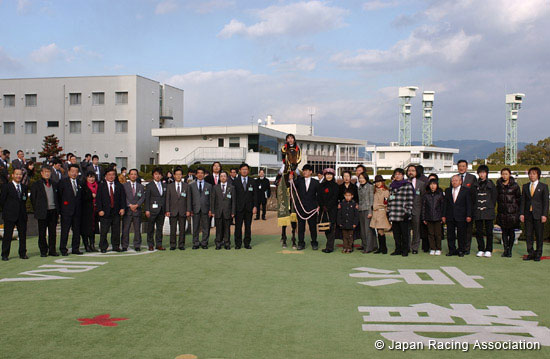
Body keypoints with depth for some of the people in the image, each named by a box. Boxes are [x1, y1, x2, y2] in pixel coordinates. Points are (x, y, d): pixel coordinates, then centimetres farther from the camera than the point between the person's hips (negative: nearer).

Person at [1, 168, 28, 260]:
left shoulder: (24, 187, 12)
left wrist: (23, 210, 8)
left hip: (22, 215, 4)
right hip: (10, 215, -4)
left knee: (23, 235, 6)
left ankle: (23, 254, 14)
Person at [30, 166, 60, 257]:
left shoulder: (54, 184, 13)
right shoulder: (36, 184, 1)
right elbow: (33, 198, 2)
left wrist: (58, 209, 8)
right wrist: (37, 210, -1)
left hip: (53, 211, 3)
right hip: (42, 212, -3)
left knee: (53, 232, 6)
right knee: (42, 233, 3)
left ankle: (52, 250, 13)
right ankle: (43, 251, 11)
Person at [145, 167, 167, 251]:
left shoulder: (164, 185, 13)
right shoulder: (149, 185, 1)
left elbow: (165, 198, 14)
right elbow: (147, 198, -3)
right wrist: (147, 210, -10)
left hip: (162, 210, 4)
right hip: (152, 210, -4)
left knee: (160, 228, 7)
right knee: (151, 228, 2)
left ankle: (159, 244, 13)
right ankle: (150, 245, 10)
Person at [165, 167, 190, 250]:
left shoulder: (186, 186, 8)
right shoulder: (170, 186, 7)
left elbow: (188, 199, 6)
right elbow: (167, 199, 5)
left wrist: (188, 210, -1)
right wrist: (167, 210, -3)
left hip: (183, 211, 1)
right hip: (173, 211, 0)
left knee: (182, 229, 2)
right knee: (173, 229, 0)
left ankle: (181, 244, 10)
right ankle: (172, 245, 8)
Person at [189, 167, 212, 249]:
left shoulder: (209, 185, 11)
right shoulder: (192, 186, 11)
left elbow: (211, 198, 7)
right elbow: (190, 198, 7)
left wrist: (210, 210, -1)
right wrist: (190, 210, -1)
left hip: (205, 209, 0)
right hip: (195, 209, 0)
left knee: (205, 228, 2)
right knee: (195, 228, 1)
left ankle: (204, 243, 10)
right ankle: (196, 243, 9)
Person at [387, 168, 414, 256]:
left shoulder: (407, 185, -2)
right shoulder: (392, 186, 15)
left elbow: (410, 200, -7)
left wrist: (408, 212, -13)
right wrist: (388, 211, 14)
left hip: (403, 215, -5)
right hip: (394, 215, 5)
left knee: (405, 233, 1)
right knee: (396, 233, 9)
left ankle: (405, 250, 10)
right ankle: (398, 250, 18)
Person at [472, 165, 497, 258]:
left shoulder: (491, 184, 3)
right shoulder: (475, 185, 9)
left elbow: (494, 198, 5)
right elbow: (473, 198, 12)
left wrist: (491, 208, 1)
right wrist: (475, 208, 5)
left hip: (488, 212, -2)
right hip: (477, 212, 2)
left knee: (489, 232, 0)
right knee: (478, 232, 4)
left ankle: (488, 250, 7)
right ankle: (481, 249, 13)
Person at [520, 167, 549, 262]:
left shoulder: (544, 186, 2)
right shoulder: (525, 186, 12)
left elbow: (546, 201, -1)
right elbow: (523, 201, 10)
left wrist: (544, 215, -8)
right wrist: (521, 213, 2)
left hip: (538, 214, -3)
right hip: (528, 214, 3)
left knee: (539, 235, 2)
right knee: (528, 235, 3)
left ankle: (538, 254, 11)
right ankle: (531, 253, 12)